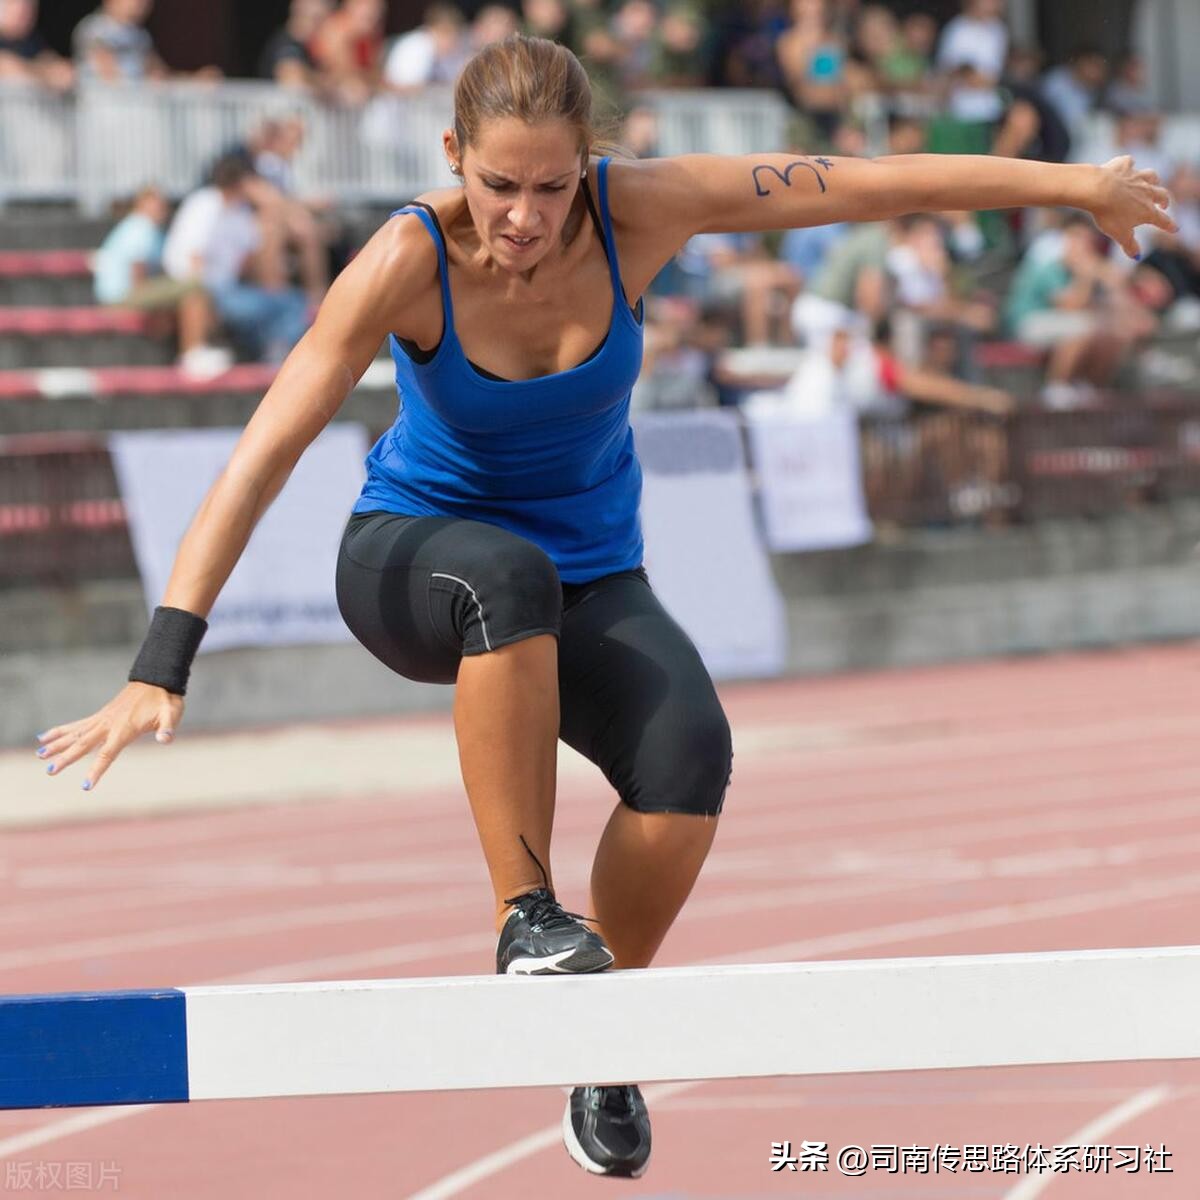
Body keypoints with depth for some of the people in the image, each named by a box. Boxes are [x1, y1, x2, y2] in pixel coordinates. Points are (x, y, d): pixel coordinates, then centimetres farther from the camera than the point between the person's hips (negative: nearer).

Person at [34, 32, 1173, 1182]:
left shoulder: (639, 210, -19)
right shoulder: (411, 261, -26)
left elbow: (873, 182, -13)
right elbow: (263, 453, -31)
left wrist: (1075, 183, -9)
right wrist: (160, 669, -39)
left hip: (591, 578, 3)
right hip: (413, 556, -3)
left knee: (689, 756, -28)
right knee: (510, 573, -40)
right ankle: (525, 914, -27)